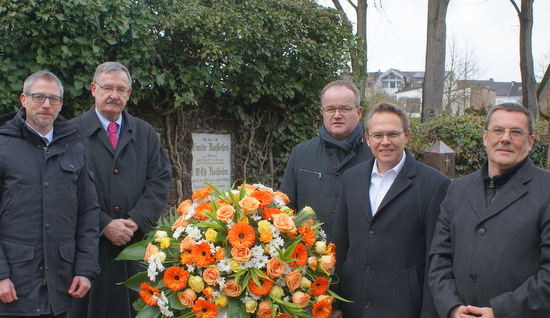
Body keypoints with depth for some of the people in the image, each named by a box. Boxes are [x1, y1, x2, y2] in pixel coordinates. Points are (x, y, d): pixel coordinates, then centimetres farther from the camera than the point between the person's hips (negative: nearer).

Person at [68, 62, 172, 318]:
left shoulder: (146, 134, 15)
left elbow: (161, 180, 6)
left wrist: (137, 221, -8)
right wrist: (103, 224, -13)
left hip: (136, 244, 3)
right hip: (90, 245, -2)